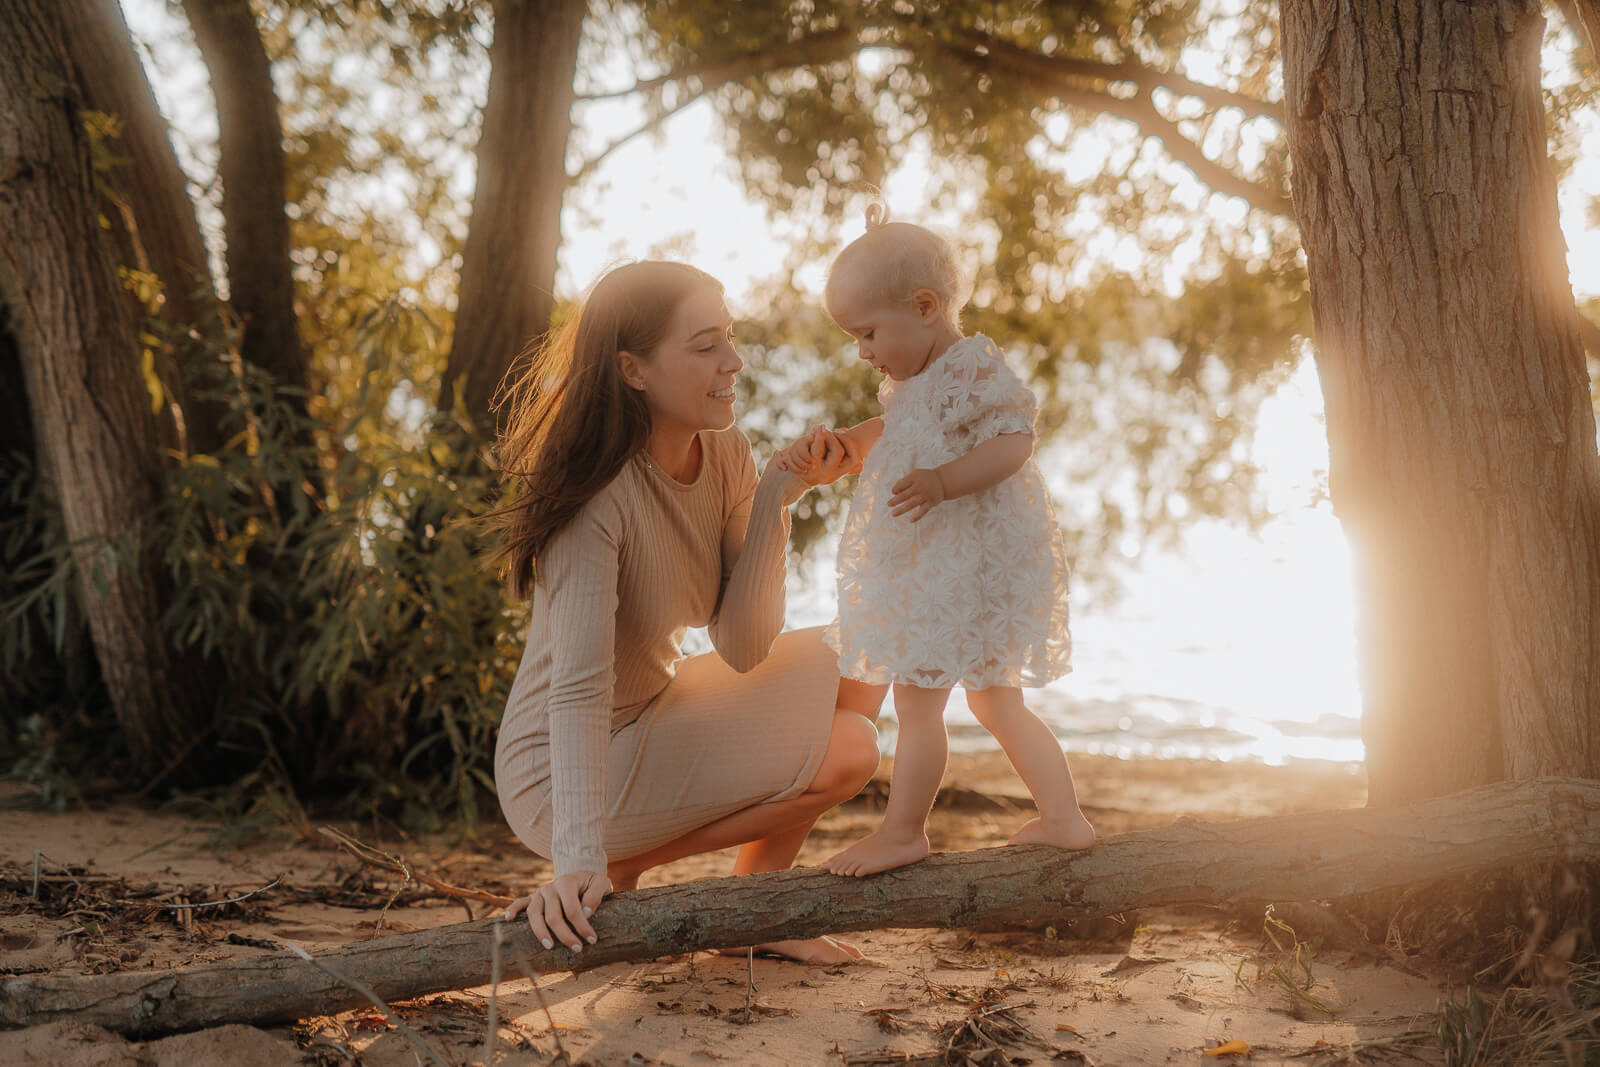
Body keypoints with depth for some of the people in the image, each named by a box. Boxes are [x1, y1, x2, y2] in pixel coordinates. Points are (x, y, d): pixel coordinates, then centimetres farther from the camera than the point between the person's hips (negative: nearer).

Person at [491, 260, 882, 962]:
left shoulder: (726, 456, -4)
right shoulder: (598, 496, -26)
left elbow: (742, 649, -9)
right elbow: (578, 688, -33)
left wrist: (777, 498, -20)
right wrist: (578, 862, -43)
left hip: (656, 710, 8)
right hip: (561, 775, -8)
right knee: (845, 752, -16)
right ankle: (624, 866, -1)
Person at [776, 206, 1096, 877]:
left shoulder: (972, 367, -16)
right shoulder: (915, 380, 15)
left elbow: (1014, 441, -24)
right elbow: (884, 437, 25)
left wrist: (943, 482, -35)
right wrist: (830, 445, 8)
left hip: (967, 564, -11)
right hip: (934, 564, 11)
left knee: (916, 697, -4)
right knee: (997, 703, 16)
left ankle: (901, 832, 7)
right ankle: (1063, 819, 23)